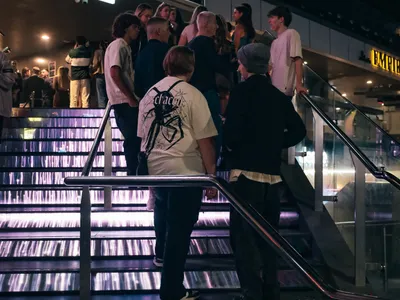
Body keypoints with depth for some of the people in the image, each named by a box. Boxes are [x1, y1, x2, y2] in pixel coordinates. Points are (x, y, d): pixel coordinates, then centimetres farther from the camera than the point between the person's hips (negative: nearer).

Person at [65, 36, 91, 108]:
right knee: (85, 98, -3)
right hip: (85, 76, 1)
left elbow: (67, 60, 16)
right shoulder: (88, 51, 3)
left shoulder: (73, 52, -2)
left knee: (74, 98, 0)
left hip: (75, 77, -1)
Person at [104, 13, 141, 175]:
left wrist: (132, 98, 12)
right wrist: (131, 98, -19)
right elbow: (114, 74, -21)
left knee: (134, 138, 12)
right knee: (133, 139, -7)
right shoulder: (118, 46, -10)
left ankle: (134, 176, 18)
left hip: (126, 100, 9)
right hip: (124, 101, -9)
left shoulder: (124, 47, 18)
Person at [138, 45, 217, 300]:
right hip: (185, 170, -6)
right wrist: (212, 175, -5)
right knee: (180, 227, 3)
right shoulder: (192, 95, -11)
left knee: (164, 210, 32)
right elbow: (205, 140, -13)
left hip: (155, 167, 6)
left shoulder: (150, 94, 6)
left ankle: (161, 253, 54)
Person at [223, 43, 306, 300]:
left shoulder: (241, 92, -8)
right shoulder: (279, 96, 10)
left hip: (247, 172, -6)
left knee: (244, 237, -1)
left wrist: (231, 146, 6)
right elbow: (298, 131, 10)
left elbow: (232, 133, -15)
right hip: (272, 173, 6)